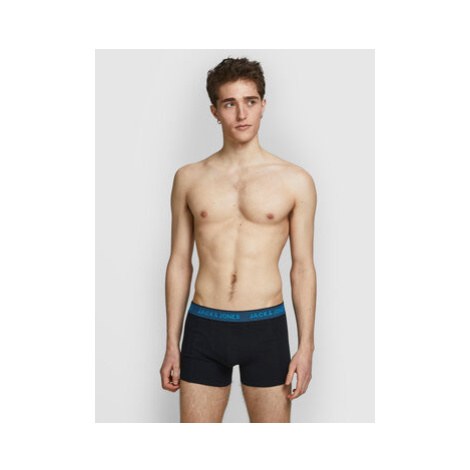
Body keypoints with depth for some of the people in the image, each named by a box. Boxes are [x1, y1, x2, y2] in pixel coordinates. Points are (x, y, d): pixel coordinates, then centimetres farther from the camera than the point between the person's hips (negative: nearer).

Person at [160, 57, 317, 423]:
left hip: (265, 328, -1)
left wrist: (306, 347, -2)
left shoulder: (295, 181, 0)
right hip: (203, 328, 2)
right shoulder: (189, 179, 5)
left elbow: (303, 267, 2)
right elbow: (179, 263, 8)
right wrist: (172, 345, 7)